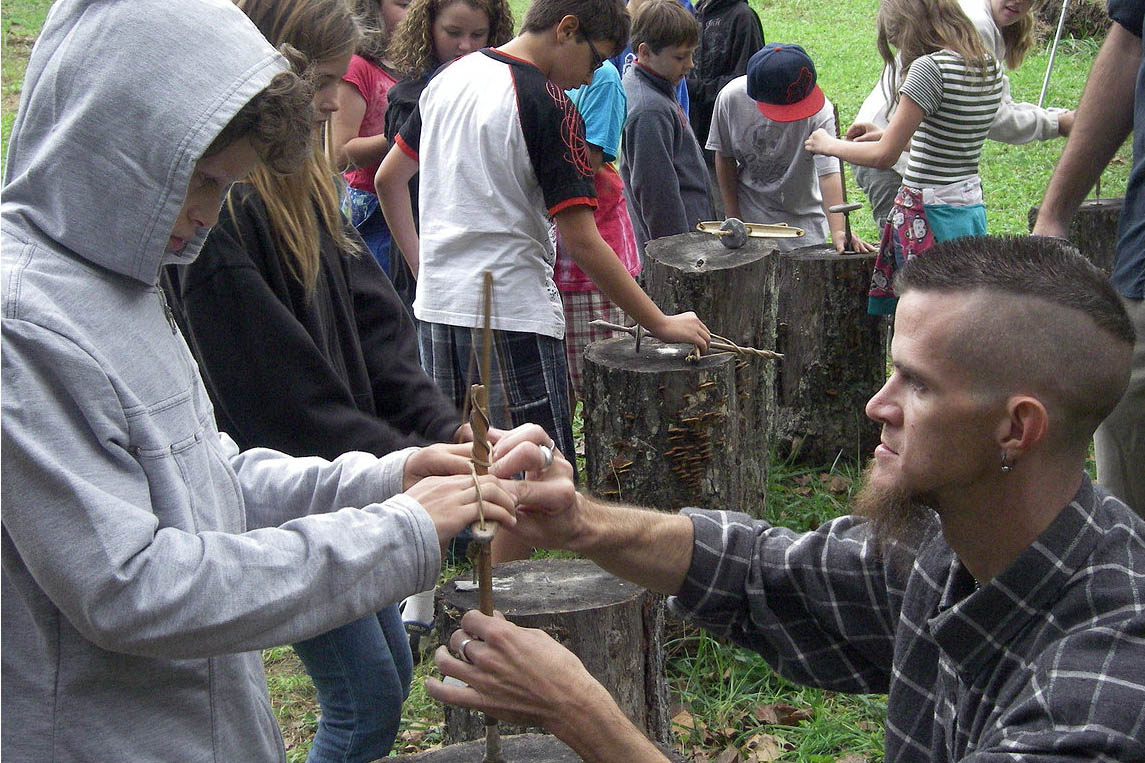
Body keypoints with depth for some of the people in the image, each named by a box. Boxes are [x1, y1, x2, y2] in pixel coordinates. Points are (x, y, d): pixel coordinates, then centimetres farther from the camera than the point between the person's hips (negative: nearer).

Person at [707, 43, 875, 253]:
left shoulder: (819, 112, -24)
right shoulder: (732, 97, -18)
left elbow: (828, 173, -29)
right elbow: (725, 158, -4)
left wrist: (837, 231, -41)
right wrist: (732, 218, -1)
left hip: (802, 218, -1)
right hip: (749, 214, 1)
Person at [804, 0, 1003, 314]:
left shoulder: (929, 68, -16)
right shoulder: (991, 68, 9)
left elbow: (884, 156, -15)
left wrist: (828, 145, 1)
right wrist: (888, 134, 28)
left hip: (929, 212, -8)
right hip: (972, 208, 8)